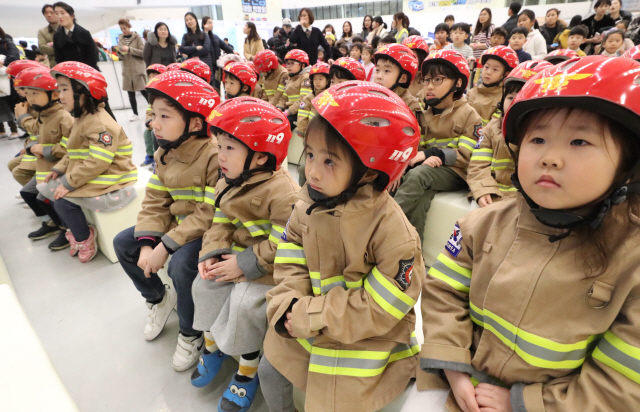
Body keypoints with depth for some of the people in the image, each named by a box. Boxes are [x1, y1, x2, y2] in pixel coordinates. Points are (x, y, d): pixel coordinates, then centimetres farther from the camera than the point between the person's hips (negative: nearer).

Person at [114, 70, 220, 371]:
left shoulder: (215, 156, -25)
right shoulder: (164, 154, 2)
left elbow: (210, 215, -28)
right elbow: (155, 201, 1)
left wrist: (165, 247, -26)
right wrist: (147, 243, -13)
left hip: (207, 231, -8)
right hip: (177, 222, 9)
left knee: (181, 264, -31)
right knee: (123, 243, 7)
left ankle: (190, 333, -1)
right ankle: (158, 297, 30)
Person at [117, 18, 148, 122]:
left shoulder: (137, 37, -1)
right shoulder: (120, 38, 12)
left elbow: (143, 52, -9)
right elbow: (121, 56, 16)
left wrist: (129, 49, -17)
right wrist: (119, 52, -6)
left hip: (138, 68, -4)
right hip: (127, 69, 5)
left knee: (144, 91, -6)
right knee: (130, 93, 5)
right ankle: (135, 113, 12)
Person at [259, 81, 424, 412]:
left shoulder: (389, 227, -27)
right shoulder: (307, 205, -9)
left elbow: (379, 308, -23)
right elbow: (290, 266, -2)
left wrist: (310, 318, -23)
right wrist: (288, 309, -18)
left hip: (364, 337, -5)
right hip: (307, 324, 6)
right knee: (270, 370, 18)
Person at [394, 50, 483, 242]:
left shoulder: (468, 115, -1)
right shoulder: (423, 112, 14)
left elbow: (466, 156, -10)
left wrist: (429, 154, -20)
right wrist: (425, 158, -15)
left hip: (455, 174, -4)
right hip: (428, 169, 5)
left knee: (417, 174, -33)